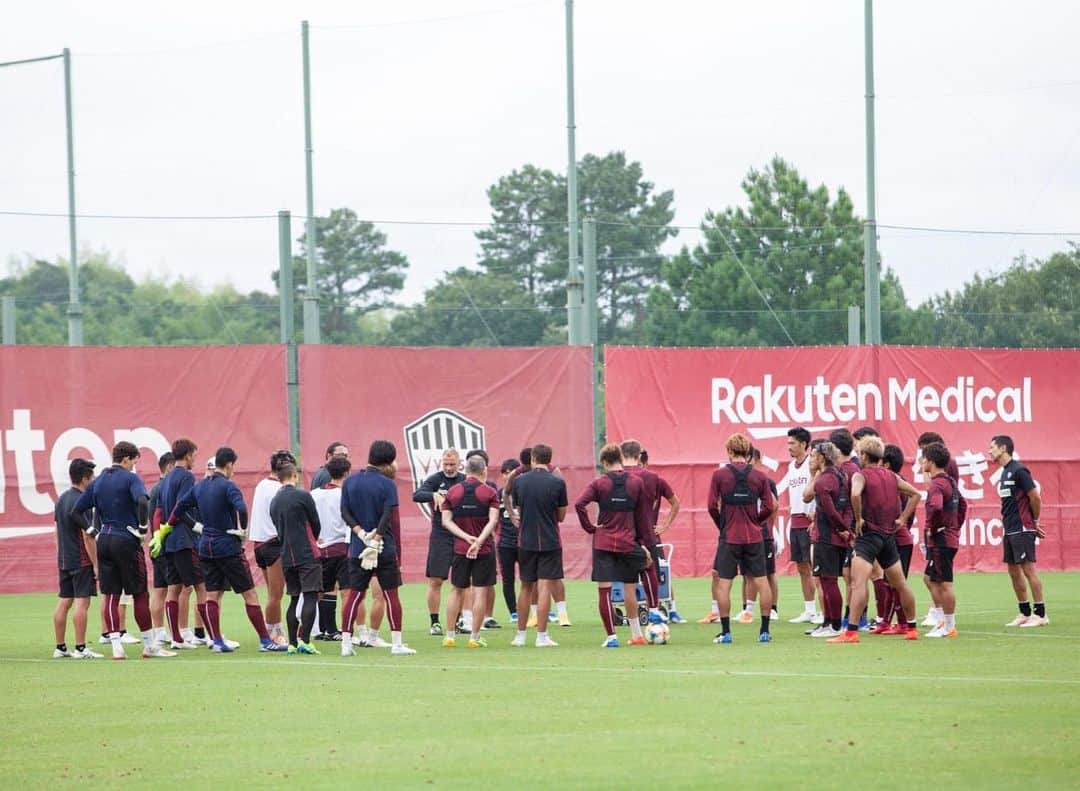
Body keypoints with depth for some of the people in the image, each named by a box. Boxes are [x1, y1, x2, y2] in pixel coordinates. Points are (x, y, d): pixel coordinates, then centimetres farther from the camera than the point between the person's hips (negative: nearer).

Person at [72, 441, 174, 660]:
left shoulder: (98, 482, 11)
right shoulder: (130, 478, -7)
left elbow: (74, 512, 10)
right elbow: (142, 501, -27)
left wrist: (92, 531, 10)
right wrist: (142, 528, -15)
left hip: (104, 541, 5)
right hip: (127, 541, -5)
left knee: (111, 596, 5)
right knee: (140, 594, 4)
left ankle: (116, 646, -1)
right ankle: (150, 645, 10)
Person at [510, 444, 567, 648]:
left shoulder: (519, 481, -1)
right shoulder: (557, 483, -8)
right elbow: (561, 516, 0)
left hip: (526, 541, 3)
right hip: (549, 542, -3)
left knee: (526, 587, 14)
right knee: (545, 587, -2)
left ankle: (520, 635, 19)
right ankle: (541, 636, -5)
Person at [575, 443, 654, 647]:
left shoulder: (599, 483, -3)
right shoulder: (637, 482, 2)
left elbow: (579, 504, -17)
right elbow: (643, 515, 5)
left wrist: (589, 527, -5)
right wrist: (645, 544, 10)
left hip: (603, 543, -2)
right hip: (628, 543, 2)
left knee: (604, 590, -1)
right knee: (629, 589, 13)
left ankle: (610, 636, -5)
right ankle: (636, 634, 19)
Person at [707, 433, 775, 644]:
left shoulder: (719, 475, -4)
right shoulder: (759, 476, 1)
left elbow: (712, 506, -5)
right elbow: (769, 507, 2)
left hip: (729, 537, -2)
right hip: (754, 537, 2)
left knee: (723, 583, 4)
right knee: (761, 581, 7)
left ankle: (725, 632, 2)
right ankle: (765, 630, 6)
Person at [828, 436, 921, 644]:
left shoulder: (861, 475, -8)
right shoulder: (891, 476, 11)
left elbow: (855, 494, -30)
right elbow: (915, 494, 17)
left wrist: (859, 519, -16)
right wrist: (902, 519, 14)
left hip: (869, 533, -7)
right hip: (889, 535, 7)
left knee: (858, 582, -14)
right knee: (900, 584, 18)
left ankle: (851, 632, -24)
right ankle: (911, 628, 28)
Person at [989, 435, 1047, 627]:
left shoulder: (1018, 471, -13)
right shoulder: (1005, 473, 15)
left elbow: (1035, 497, -14)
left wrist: (1034, 522, 0)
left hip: (1022, 530, -9)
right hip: (1010, 530, 9)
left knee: (1028, 568, -9)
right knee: (1014, 571, 10)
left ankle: (1041, 614, -7)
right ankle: (1025, 613, 16)